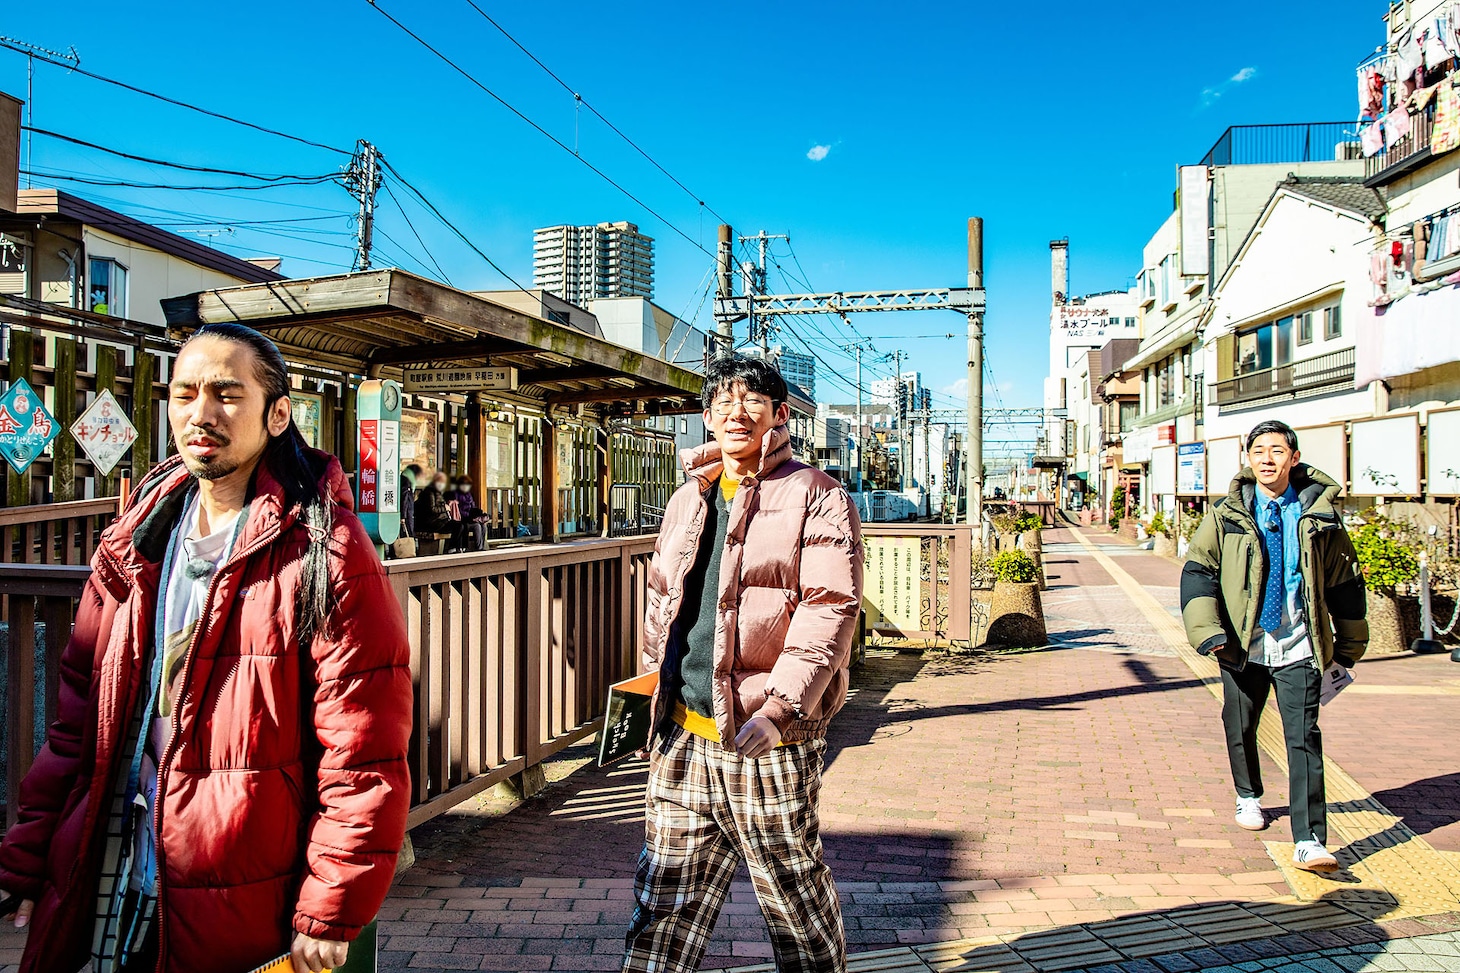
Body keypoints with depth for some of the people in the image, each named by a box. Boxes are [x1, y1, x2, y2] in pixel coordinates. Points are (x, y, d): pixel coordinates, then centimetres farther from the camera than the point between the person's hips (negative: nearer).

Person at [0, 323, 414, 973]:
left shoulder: (326, 554, -15)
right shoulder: (133, 545, 6)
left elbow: (364, 759, -17)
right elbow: (80, 716, 10)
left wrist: (329, 914, -17)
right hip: (103, 888, 6)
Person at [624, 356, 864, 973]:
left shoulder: (816, 498, -5)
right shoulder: (688, 500, 15)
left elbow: (830, 609, -15)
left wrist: (776, 709, -24)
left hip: (768, 744, -5)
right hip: (682, 739, 6)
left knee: (798, 908, 11)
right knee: (661, 919, 11)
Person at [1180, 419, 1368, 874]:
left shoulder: (1319, 516, 2)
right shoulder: (1226, 516, 0)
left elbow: (1346, 582, 12)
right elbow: (1197, 571, -2)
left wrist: (1349, 645, 16)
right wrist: (1208, 631, -15)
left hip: (1299, 649, -1)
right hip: (1243, 646, 1)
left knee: (1304, 738, -8)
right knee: (1240, 728, 16)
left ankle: (1309, 842, -7)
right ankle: (1248, 796, 44)